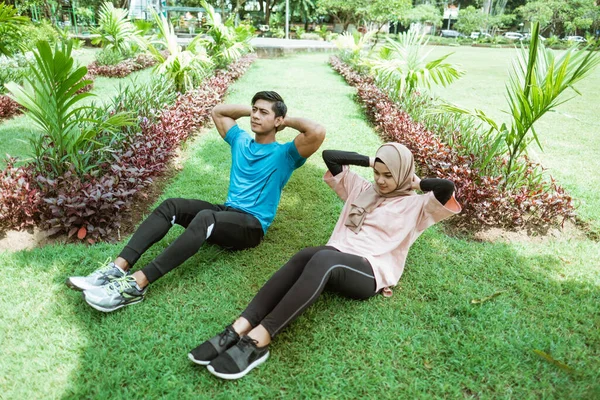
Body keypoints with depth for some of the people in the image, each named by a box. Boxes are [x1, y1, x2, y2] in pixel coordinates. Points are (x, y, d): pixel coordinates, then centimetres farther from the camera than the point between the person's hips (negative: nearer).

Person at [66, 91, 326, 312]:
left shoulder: (284, 154, -2)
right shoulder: (241, 141, 18)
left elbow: (317, 132, -21)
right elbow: (217, 112, 29)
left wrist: (288, 121, -3)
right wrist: (250, 109, 19)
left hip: (253, 225, -7)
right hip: (227, 213, 7)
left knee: (205, 218, -37)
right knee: (171, 206, -17)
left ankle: (136, 285, -44)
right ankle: (118, 268, -27)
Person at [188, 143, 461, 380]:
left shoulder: (414, 206, 13)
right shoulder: (362, 190, 26)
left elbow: (447, 188, -6)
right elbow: (329, 156, 25)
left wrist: (417, 183, 11)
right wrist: (370, 161, 21)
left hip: (370, 273, -4)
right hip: (336, 261, 5)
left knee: (323, 258, -38)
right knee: (305, 256, -33)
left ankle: (258, 339, -47)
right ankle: (239, 328, -46)